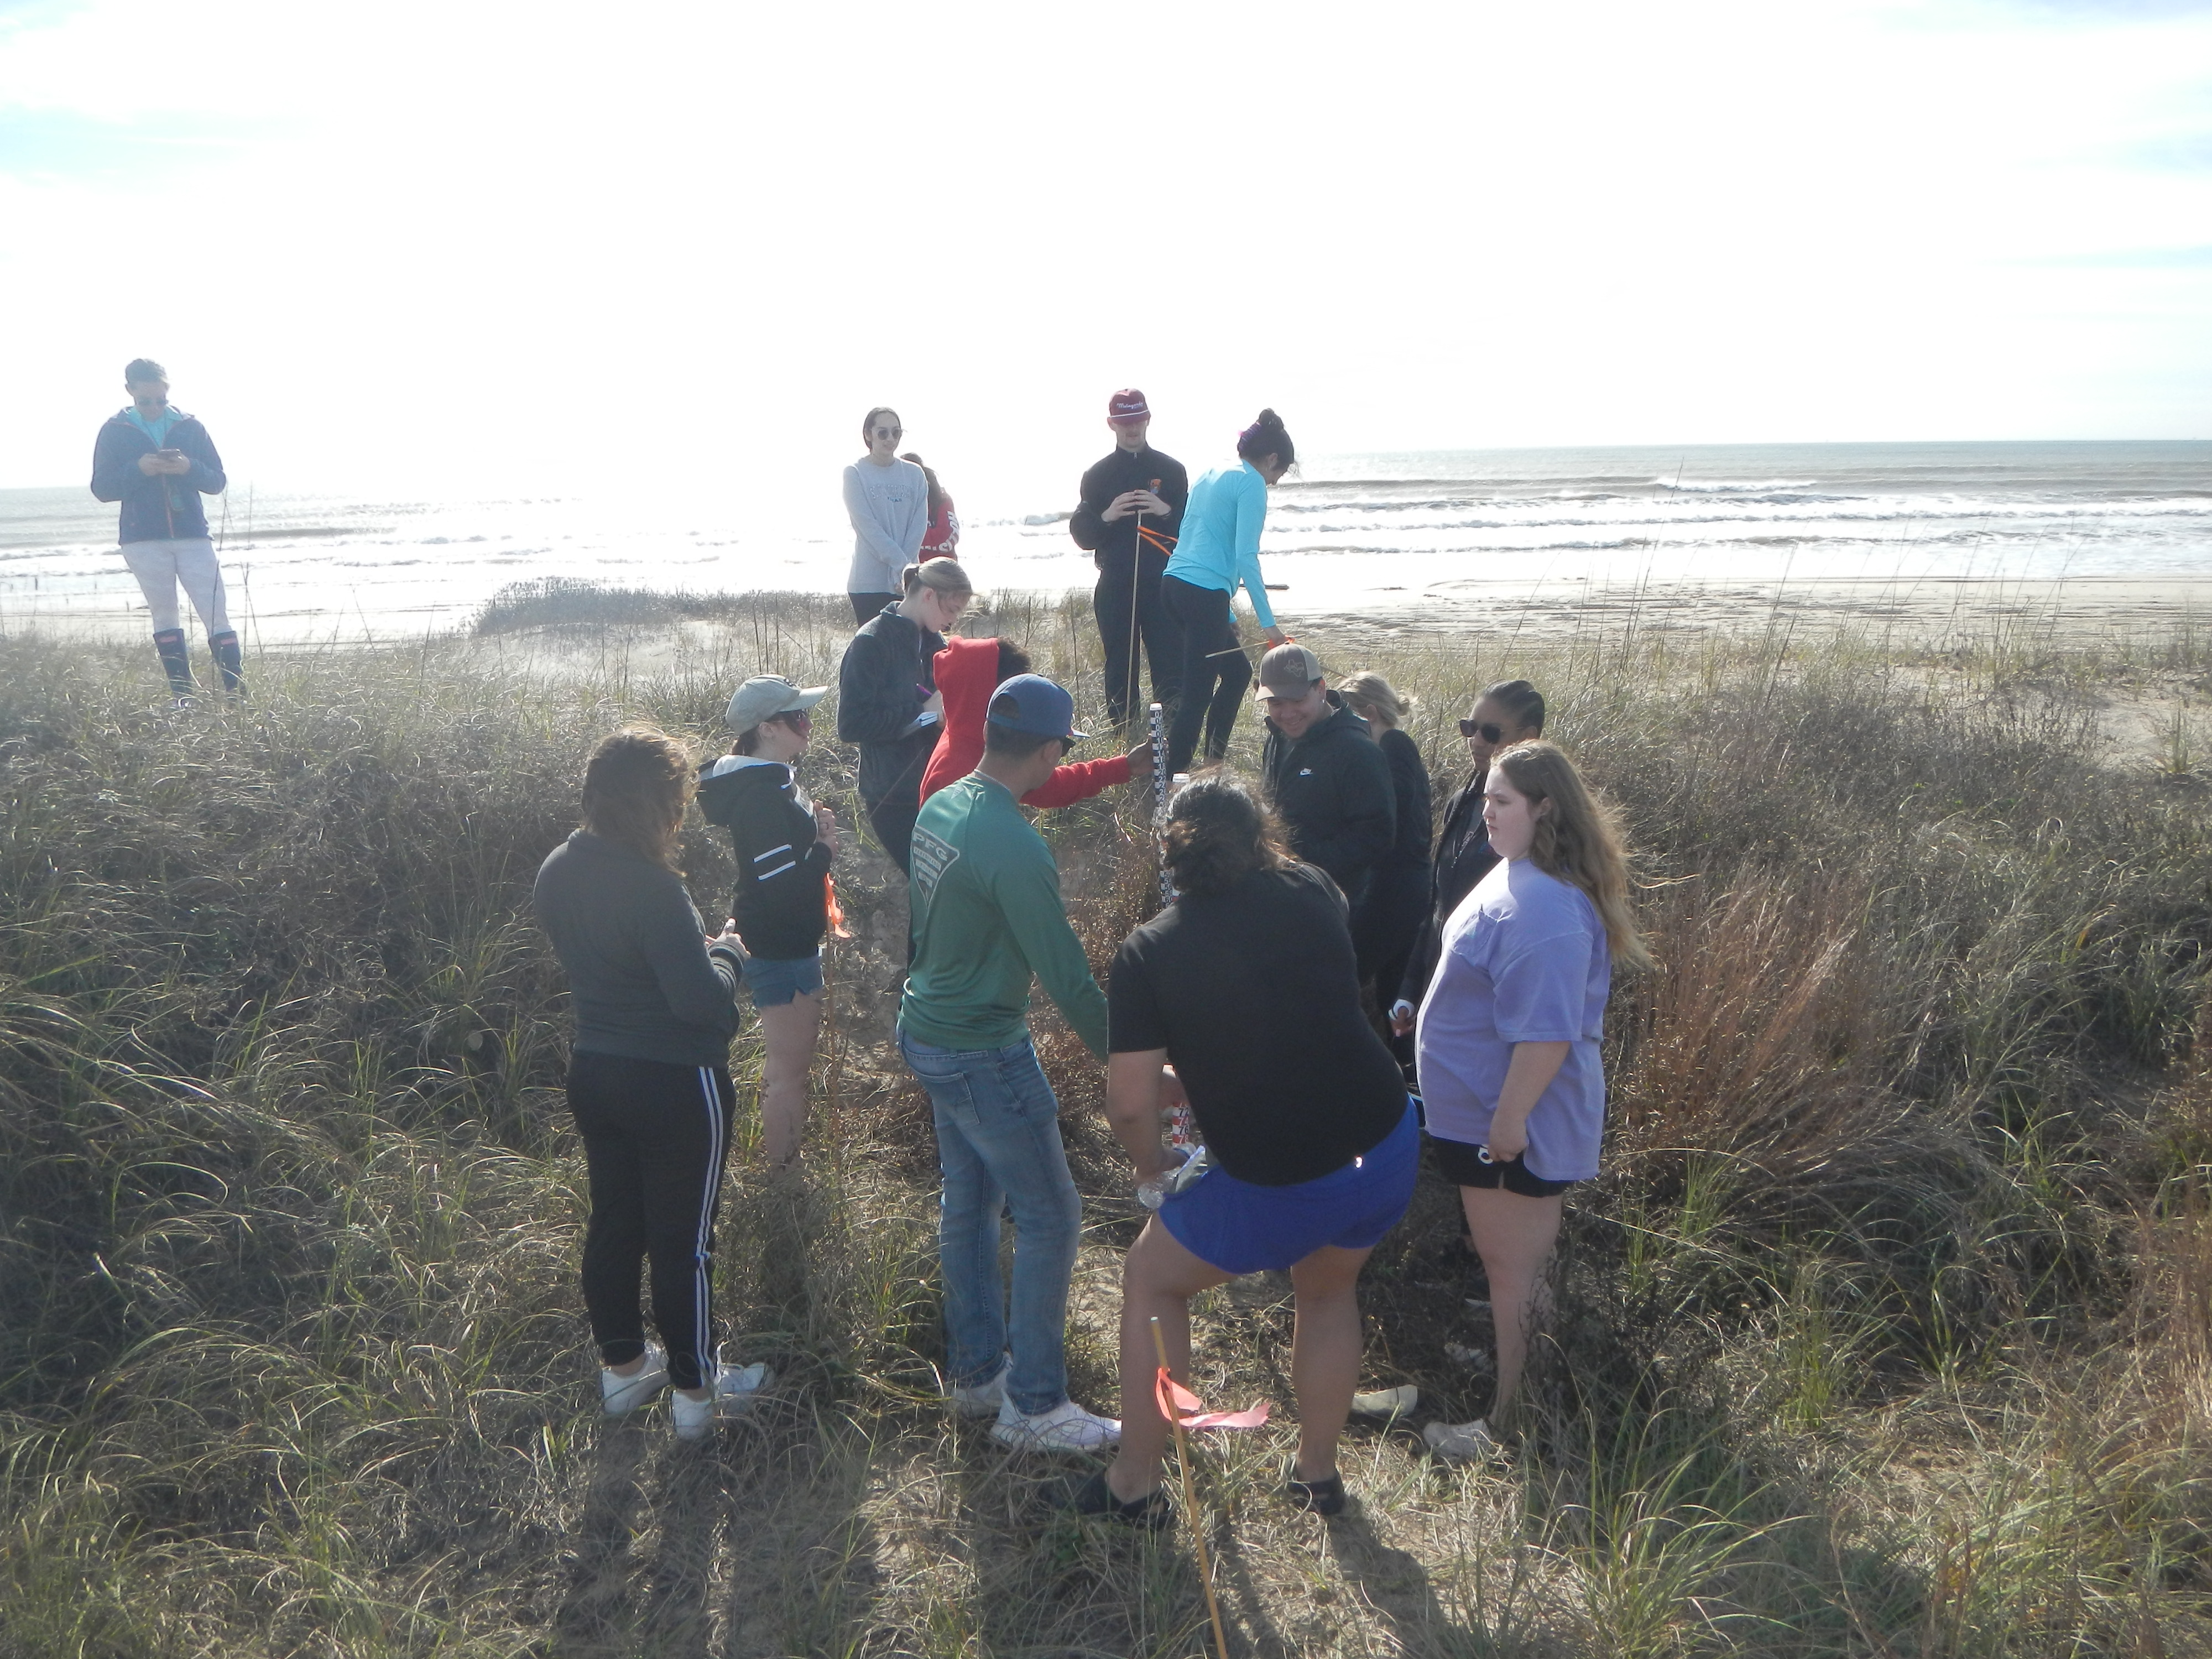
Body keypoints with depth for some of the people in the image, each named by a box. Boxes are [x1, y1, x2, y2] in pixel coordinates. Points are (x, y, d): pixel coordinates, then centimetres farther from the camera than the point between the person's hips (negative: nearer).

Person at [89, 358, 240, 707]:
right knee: (164, 615, 5)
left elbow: (217, 481, 7)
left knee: (217, 615, -7)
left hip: (193, 534, 0)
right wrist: (138, 470, -15)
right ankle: (183, 693, 9)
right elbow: (101, 489, 2)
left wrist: (190, 469, -14)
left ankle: (237, 690, -9)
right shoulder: (114, 432, 5)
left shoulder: (190, 427, 7)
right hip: (143, 540, 0)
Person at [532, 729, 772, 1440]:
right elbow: (700, 1000, -28)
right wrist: (727, 954, -8)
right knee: (684, 1238, 7)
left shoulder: (557, 870, -1)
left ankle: (622, 1365, 38)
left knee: (613, 1220, 21)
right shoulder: (653, 888, -28)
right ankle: (696, 1389, 23)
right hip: (675, 1083, -8)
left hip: (594, 1071, 8)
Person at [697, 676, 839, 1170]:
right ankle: (784, 1171, 15)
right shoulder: (761, 797, -25)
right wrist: (825, 848, -15)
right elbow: (783, 886, -30)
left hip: (788, 945, 11)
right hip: (780, 951, -11)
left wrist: (816, 832, -3)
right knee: (791, 1069, 2)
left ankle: (778, 1161, 37)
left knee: (787, 1060, 23)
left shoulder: (772, 782, 8)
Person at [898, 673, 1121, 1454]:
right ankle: (1034, 1407, 13)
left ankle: (974, 1372, 33)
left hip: (928, 1030, 9)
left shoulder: (939, 806, 1)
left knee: (970, 1199, 19)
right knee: (1049, 1217, 2)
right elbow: (1068, 978, -23)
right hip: (984, 1053, -9)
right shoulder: (1016, 849, -27)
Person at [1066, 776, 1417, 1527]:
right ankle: (1317, 1472, 44)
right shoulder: (1312, 893, 0)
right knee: (1328, 1289, 33)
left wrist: (1152, 1169, 8)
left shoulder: (1147, 953, -10)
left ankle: (1135, 1484, 28)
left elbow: (1131, 1103, -13)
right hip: (1391, 1151, 4)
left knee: (1151, 1280, 22)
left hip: (1278, 1188, -4)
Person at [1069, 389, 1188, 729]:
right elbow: (1081, 535, 5)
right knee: (1119, 669, 3)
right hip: (1115, 586, 1)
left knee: (1171, 668, -6)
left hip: (1162, 585, 0)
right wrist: (1106, 516, -14)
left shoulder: (1172, 470, 10)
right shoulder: (1097, 475, 10)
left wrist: (1167, 511, -13)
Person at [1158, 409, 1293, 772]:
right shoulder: (1251, 483, -5)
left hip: (1174, 584, 9)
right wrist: (1268, 622, -12)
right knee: (1197, 694, -6)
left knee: (1238, 671, 21)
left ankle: (1214, 757, 27)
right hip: (1205, 593, -9)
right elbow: (1246, 557, -14)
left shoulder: (1212, 476, 22)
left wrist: (1226, 614, 30)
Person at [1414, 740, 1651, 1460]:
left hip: (1514, 1123, -9)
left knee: (1513, 1265, 6)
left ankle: (1511, 1422, 21)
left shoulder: (1548, 911, -29)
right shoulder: (1518, 874, 4)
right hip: (1484, 1111, 10)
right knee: (1512, 1261, 25)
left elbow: (1547, 1034, -30)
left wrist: (1509, 1120, -25)